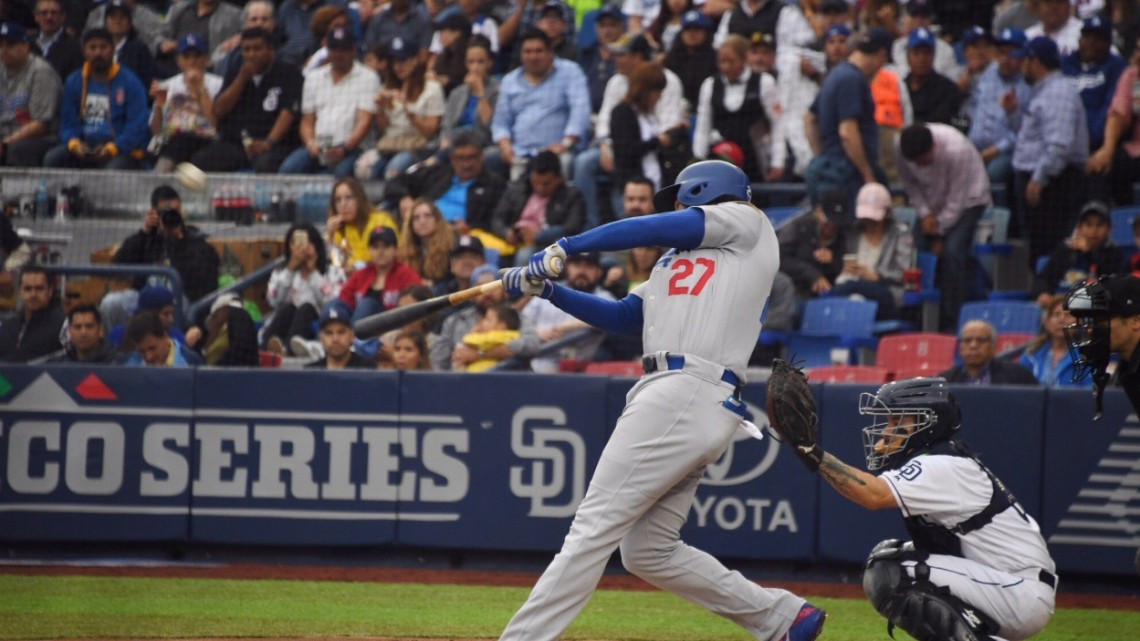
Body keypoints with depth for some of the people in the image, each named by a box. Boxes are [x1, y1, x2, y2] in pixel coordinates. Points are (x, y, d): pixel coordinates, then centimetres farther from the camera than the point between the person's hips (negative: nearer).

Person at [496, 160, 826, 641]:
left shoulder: (746, 222, 8)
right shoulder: (677, 264, 31)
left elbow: (653, 229, 0)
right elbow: (621, 316, 24)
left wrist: (564, 248, 3)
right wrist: (546, 289, 14)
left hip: (688, 396, -9)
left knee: (595, 525, -12)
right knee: (649, 552, 10)